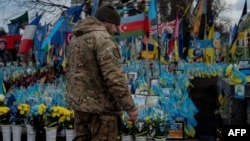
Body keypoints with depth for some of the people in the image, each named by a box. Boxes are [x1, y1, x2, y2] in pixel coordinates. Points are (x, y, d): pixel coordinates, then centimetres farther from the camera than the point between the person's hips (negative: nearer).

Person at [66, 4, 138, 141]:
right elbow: (114, 77, -23)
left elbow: (70, 70, 21)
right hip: (100, 105, -9)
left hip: (79, 102, 9)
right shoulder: (103, 38, -16)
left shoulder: (76, 37, 14)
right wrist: (130, 107, -20)